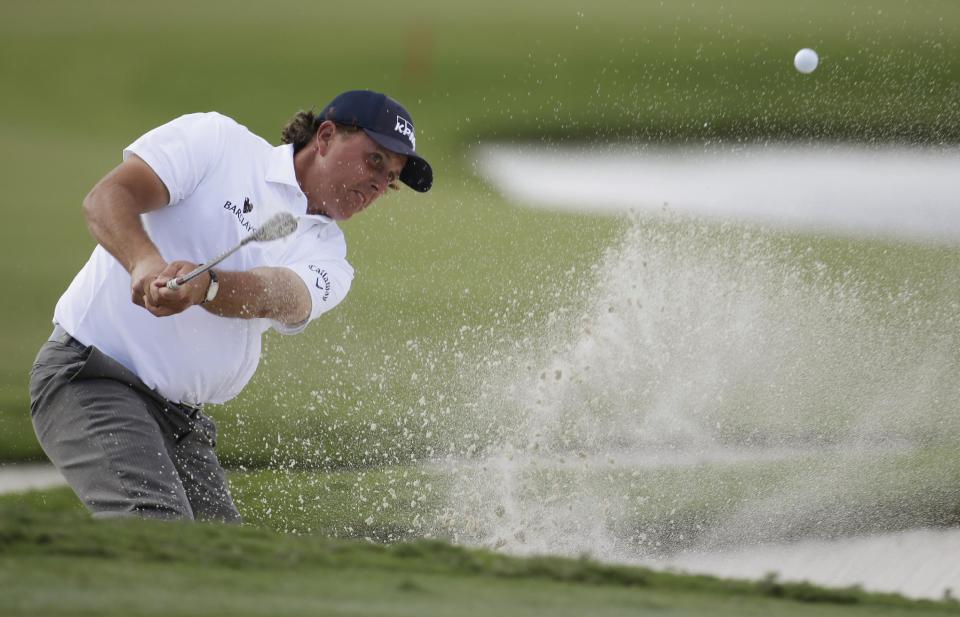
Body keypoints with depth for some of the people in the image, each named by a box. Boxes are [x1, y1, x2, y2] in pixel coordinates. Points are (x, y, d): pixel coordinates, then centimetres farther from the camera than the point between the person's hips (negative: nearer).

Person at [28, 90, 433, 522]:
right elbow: (106, 199, -12)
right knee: (158, 521, -26)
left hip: (180, 418, 7)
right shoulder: (214, 141, 0)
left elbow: (277, 295, -15)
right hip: (87, 373, -7)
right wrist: (145, 262, -34)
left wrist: (202, 285, -38)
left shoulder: (328, 257, 8)